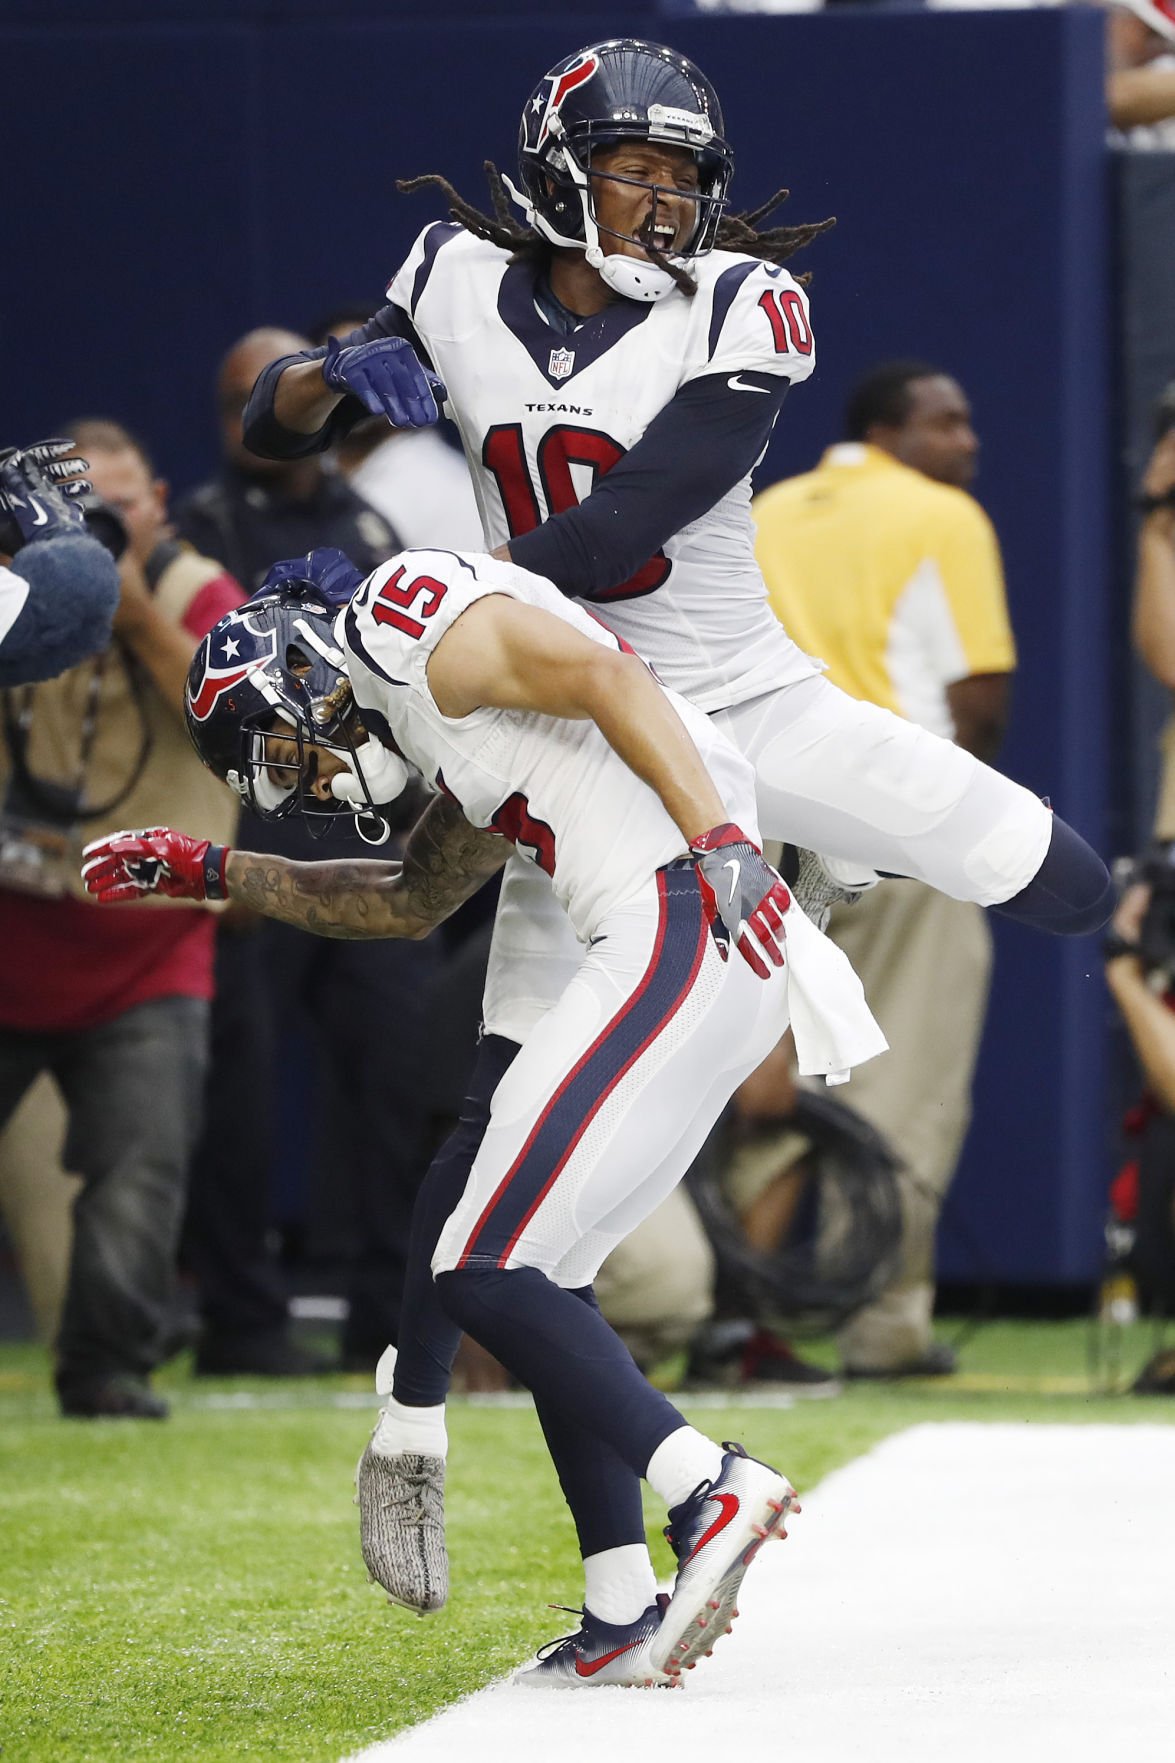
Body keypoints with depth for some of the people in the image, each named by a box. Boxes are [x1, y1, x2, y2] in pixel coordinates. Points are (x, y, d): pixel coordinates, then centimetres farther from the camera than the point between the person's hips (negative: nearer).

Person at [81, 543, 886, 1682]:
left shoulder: (413, 616, -1)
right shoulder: (450, 727, 29)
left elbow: (608, 678, -15)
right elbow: (406, 901, 41)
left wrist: (721, 844, -25)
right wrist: (209, 873, 40)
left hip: (682, 925, -10)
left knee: (486, 1273, -10)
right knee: (534, 1275, 13)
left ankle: (708, 1488, -17)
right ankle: (622, 1616, 10)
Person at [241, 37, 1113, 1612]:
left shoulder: (741, 312, -13)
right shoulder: (461, 287, -2)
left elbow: (617, 537, -22)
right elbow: (272, 430, 5)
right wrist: (342, 373, -18)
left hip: (752, 704, 0)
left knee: (1071, 893, -3)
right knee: (506, 1107, -5)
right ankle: (411, 1426, 5)